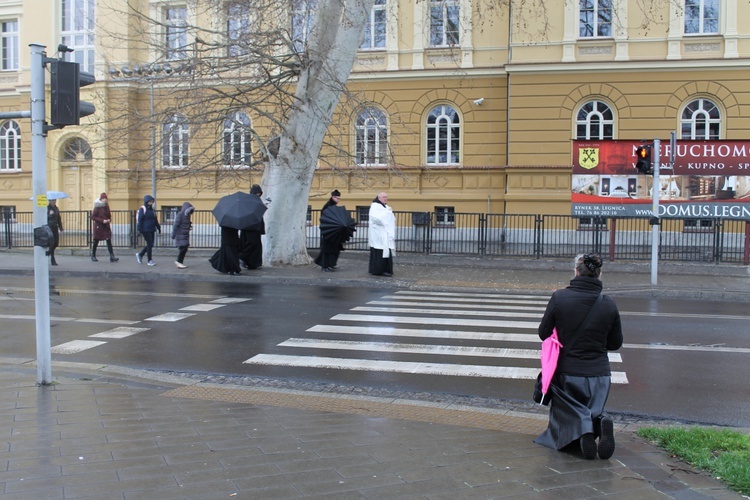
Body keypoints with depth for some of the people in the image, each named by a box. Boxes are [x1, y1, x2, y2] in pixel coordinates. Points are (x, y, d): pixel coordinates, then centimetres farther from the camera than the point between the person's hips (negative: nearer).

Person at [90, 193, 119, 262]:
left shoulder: (107, 206, 7)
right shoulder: (97, 207, -10)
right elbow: (93, 217, -13)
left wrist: (109, 220, -4)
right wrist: (102, 220, -20)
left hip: (106, 226, 5)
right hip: (98, 227, -5)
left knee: (109, 241, -5)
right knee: (96, 241, 7)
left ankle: (112, 257, -11)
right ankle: (93, 256, 22)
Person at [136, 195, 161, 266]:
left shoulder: (152, 210, 15)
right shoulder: (142, 209, -8)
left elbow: (155, 220, 21)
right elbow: (139, 220, -11)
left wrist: (159, 228, 20)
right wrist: (139, 229, -16)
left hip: (152, 230, 8)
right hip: (146, 230, -8)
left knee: (150, 244, 10)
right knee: (150, 244, -6)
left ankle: (140, 255, 29)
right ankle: (150, 260, 3)